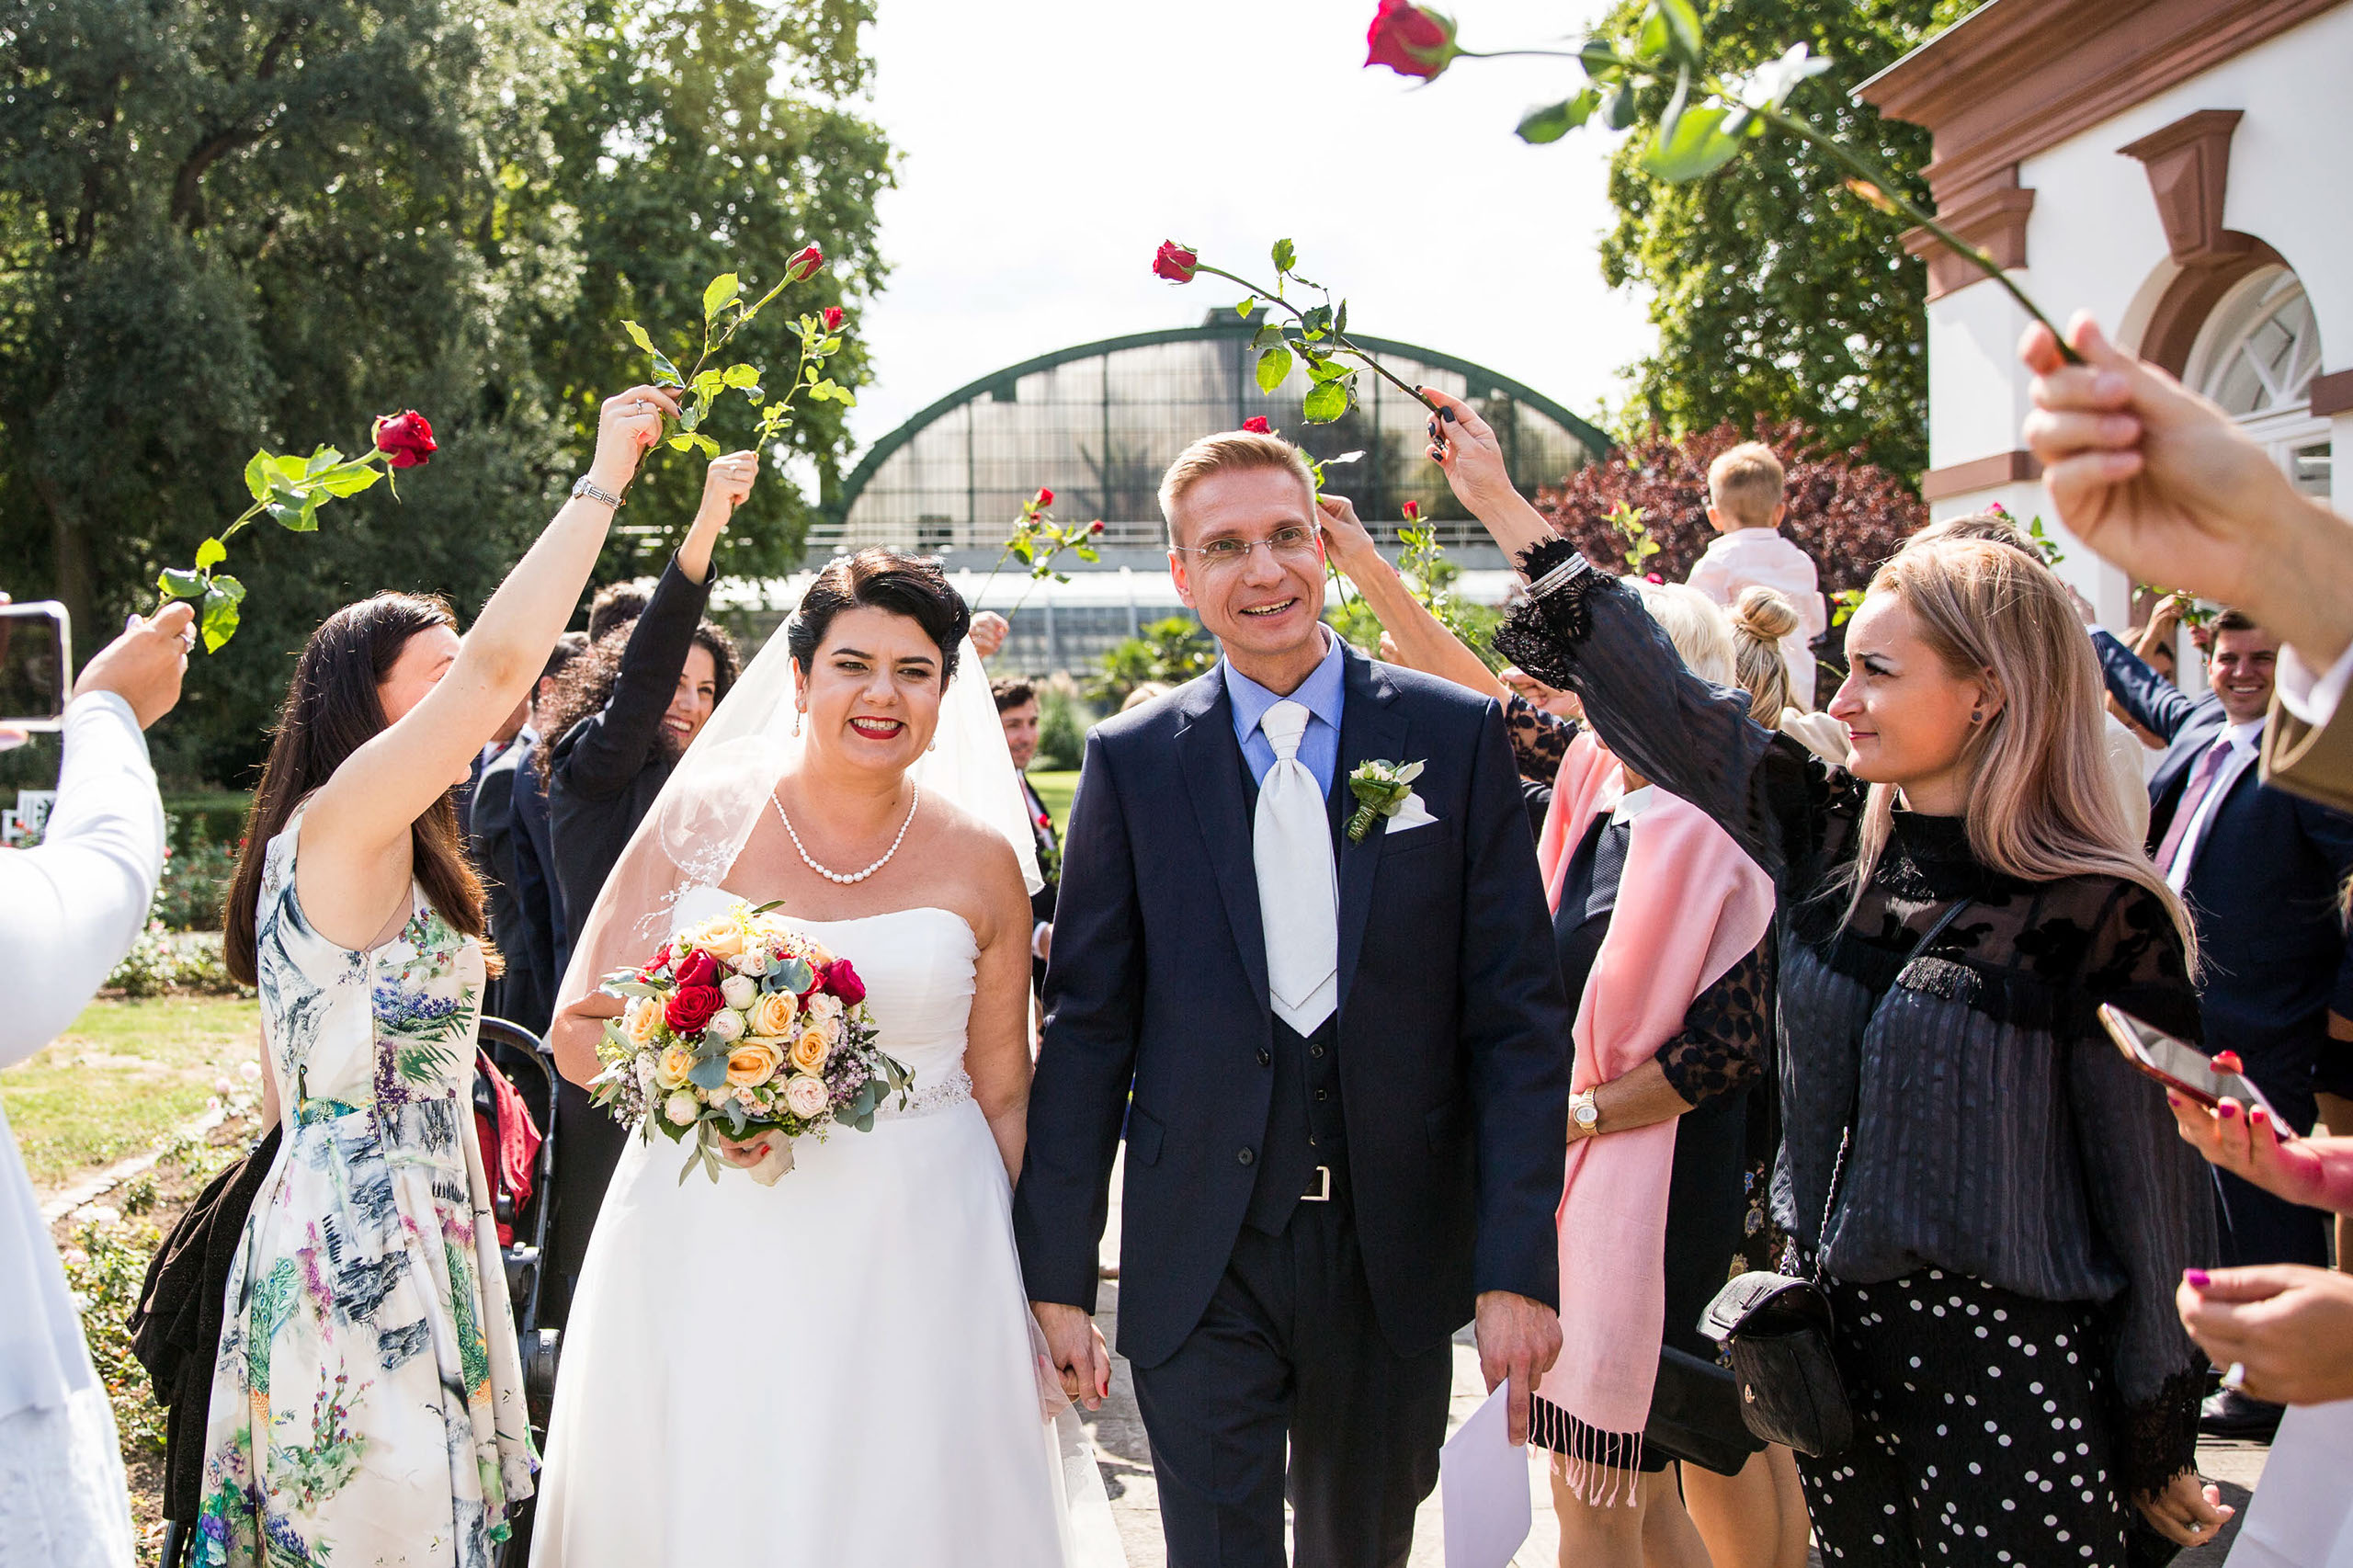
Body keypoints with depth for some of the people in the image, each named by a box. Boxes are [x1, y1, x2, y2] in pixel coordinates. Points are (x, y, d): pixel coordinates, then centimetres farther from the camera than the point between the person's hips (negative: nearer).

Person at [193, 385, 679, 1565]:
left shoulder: (374, 868, 16)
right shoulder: (337, 826, -14)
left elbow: (286, 1095, 20)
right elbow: (501, 659, -25)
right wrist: (604, 481, -18)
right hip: (364, 1256, -10)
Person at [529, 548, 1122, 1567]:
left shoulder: (980, 860, 2)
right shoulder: (703, 816, 0)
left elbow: (1004, 1098, 7)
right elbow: (580, 1026, 2)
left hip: (914, 1264, 0)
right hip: (710, 1258, 0)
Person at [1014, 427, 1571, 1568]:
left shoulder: (1456, 736, -1)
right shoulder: (1131, 759, 0)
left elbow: (1516, 1015, -3)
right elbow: (1087, 1026, 1)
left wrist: (1519, 1264, -9)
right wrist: (1056, 1271, -2)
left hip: (1395, 1259, 1)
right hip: (1201, 1262, -1)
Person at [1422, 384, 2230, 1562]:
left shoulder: (2100, 919, -13)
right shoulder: (1831, 836, 1)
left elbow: (2156, 1194, -9)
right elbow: (1654, 697, 5)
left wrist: (2161, 1455, -4)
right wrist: (1497, 502, 6)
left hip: (2011, 1374, -5)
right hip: (1837, 1340, 6)